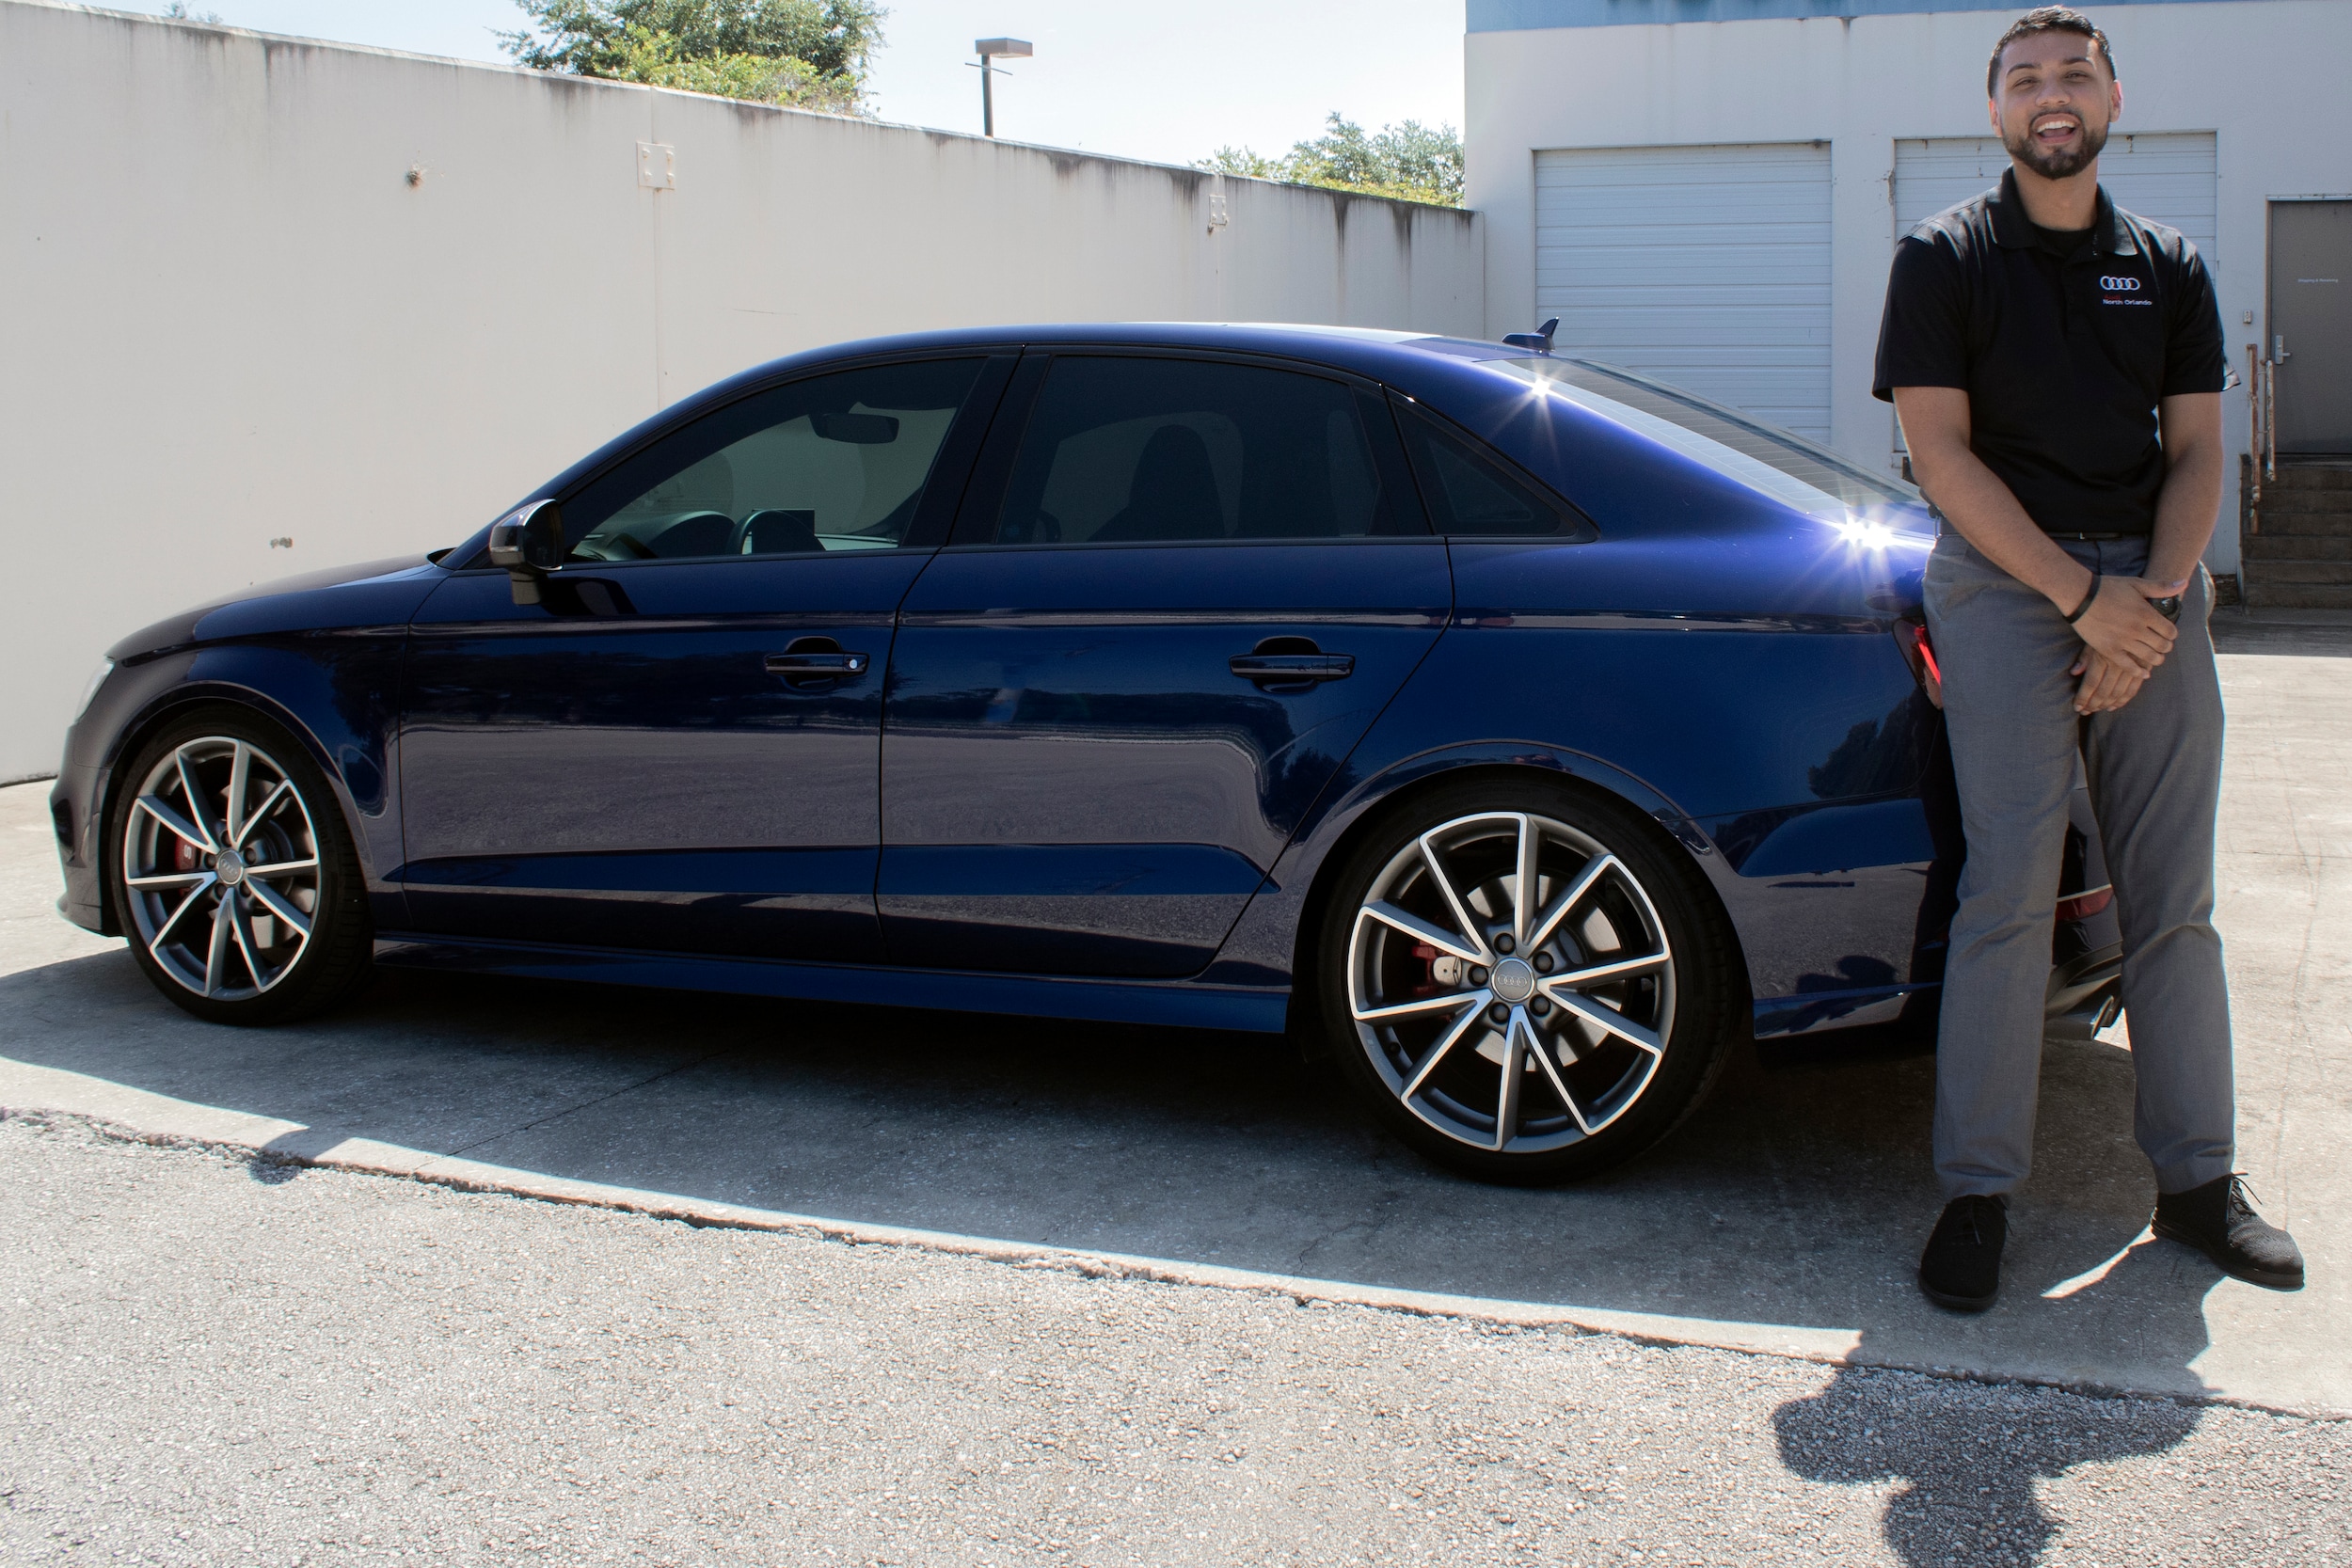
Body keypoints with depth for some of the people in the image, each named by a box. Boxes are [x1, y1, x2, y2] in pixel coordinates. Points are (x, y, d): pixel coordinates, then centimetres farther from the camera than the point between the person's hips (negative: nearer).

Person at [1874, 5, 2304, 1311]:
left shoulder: (2169, 267, 15)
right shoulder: (1944, 257, 3)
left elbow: (2196, 452, 11)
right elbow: (1940, 452, -6)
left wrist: (2150, 597, -7)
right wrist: (2082, 594, -13)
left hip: (2152, 582, 4)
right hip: (2003, 581, -4)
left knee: (2172, 896, 4)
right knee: (2010, 889, -12)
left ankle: (2197, 1179, 13)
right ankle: (1977, 1191, -6)